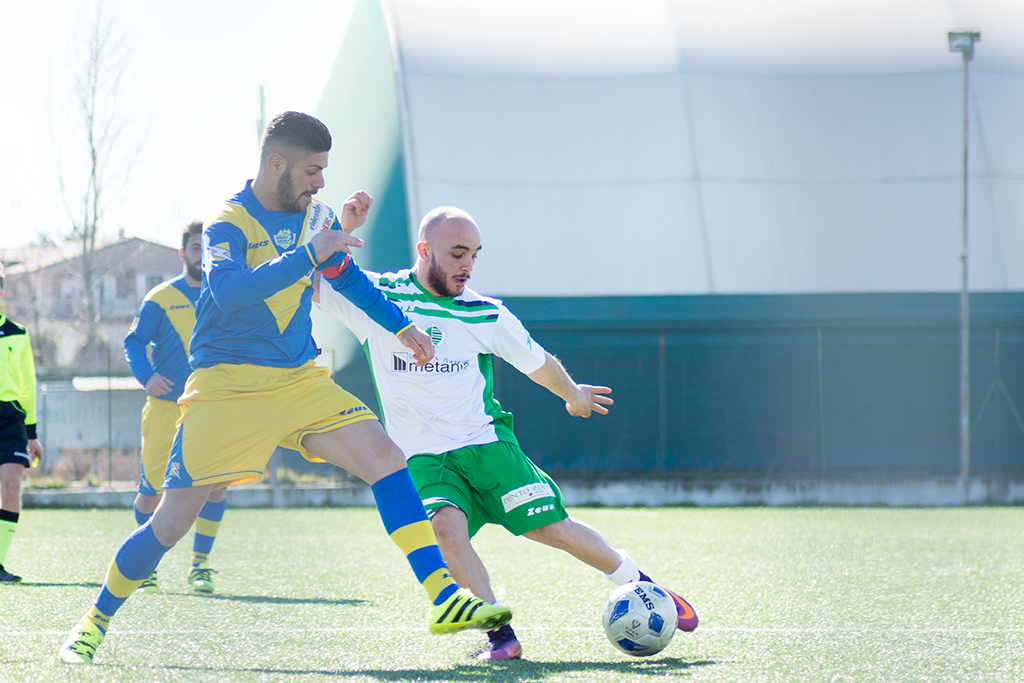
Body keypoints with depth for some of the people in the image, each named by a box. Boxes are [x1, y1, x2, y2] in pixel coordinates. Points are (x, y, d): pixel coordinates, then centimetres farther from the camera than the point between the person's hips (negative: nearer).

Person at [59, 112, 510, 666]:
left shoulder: (313, 215, 9)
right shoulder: (227, 225, -12)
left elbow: (349, 277, 28)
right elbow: (227, 291, -33)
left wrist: (401, 326, 24)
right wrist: (308, 254, -33)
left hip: (301, 381, 5)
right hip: (227, 386, -5)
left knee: (385, 457, -16)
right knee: (172, 522, -7)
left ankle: (443, 598, -18)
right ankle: (94, 623, 14)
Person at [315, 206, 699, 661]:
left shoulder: (486, 315, 1)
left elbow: (537, 362, 17)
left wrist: (572, 394, 31)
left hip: (485, 442, 1)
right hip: (424, 458, -1)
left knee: (552, 528, -9)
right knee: (448, 526, -29)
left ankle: (636, 582, 14)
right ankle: (500, 632, -21)